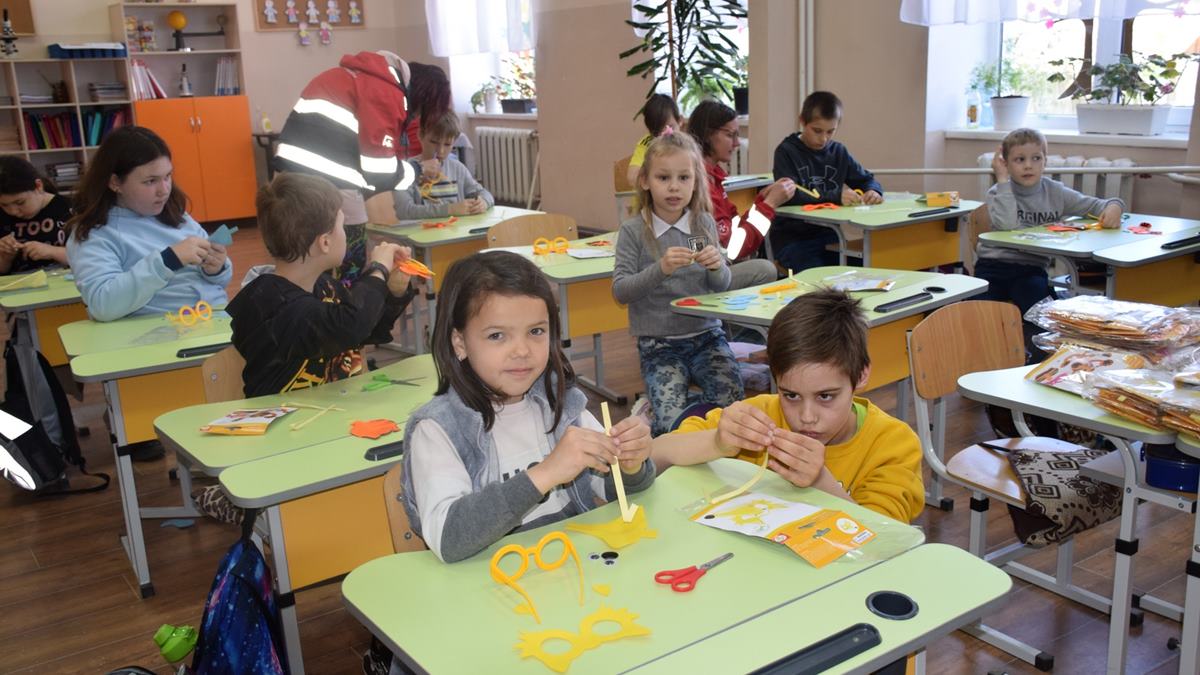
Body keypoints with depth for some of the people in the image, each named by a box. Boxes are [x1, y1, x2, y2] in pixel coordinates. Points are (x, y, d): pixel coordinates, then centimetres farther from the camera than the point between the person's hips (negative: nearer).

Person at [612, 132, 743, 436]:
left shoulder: (704, 224, 2)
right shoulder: (634, 231, -6)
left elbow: (721, 287, 7)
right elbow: (620, 291, -12)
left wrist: (717, 267, -17)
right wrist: (660, 269, -27)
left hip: (706, 334, 3)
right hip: (658, 343, -3)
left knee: (731, 404, -18)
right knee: (673, 422, -21)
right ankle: (651, 419, 14)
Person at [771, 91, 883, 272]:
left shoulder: (838, 152, 13)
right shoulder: (786, 152, -4)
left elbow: (866, 179, 19)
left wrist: (873, 191, -6)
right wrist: (835, 196, -27)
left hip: (828, 234, 5)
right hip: (792, 237, -5)